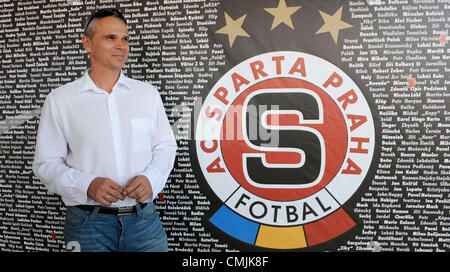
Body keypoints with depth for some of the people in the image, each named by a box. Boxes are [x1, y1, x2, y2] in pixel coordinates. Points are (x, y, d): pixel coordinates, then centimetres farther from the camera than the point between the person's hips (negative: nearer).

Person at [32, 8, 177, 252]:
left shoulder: (148, 93, 6)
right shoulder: (60, 100, 0)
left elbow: (165, 146, 9)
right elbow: (46, 163, 0)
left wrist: (150, 178, -9)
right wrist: (87, 185, -16)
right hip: (88, 221, -1)